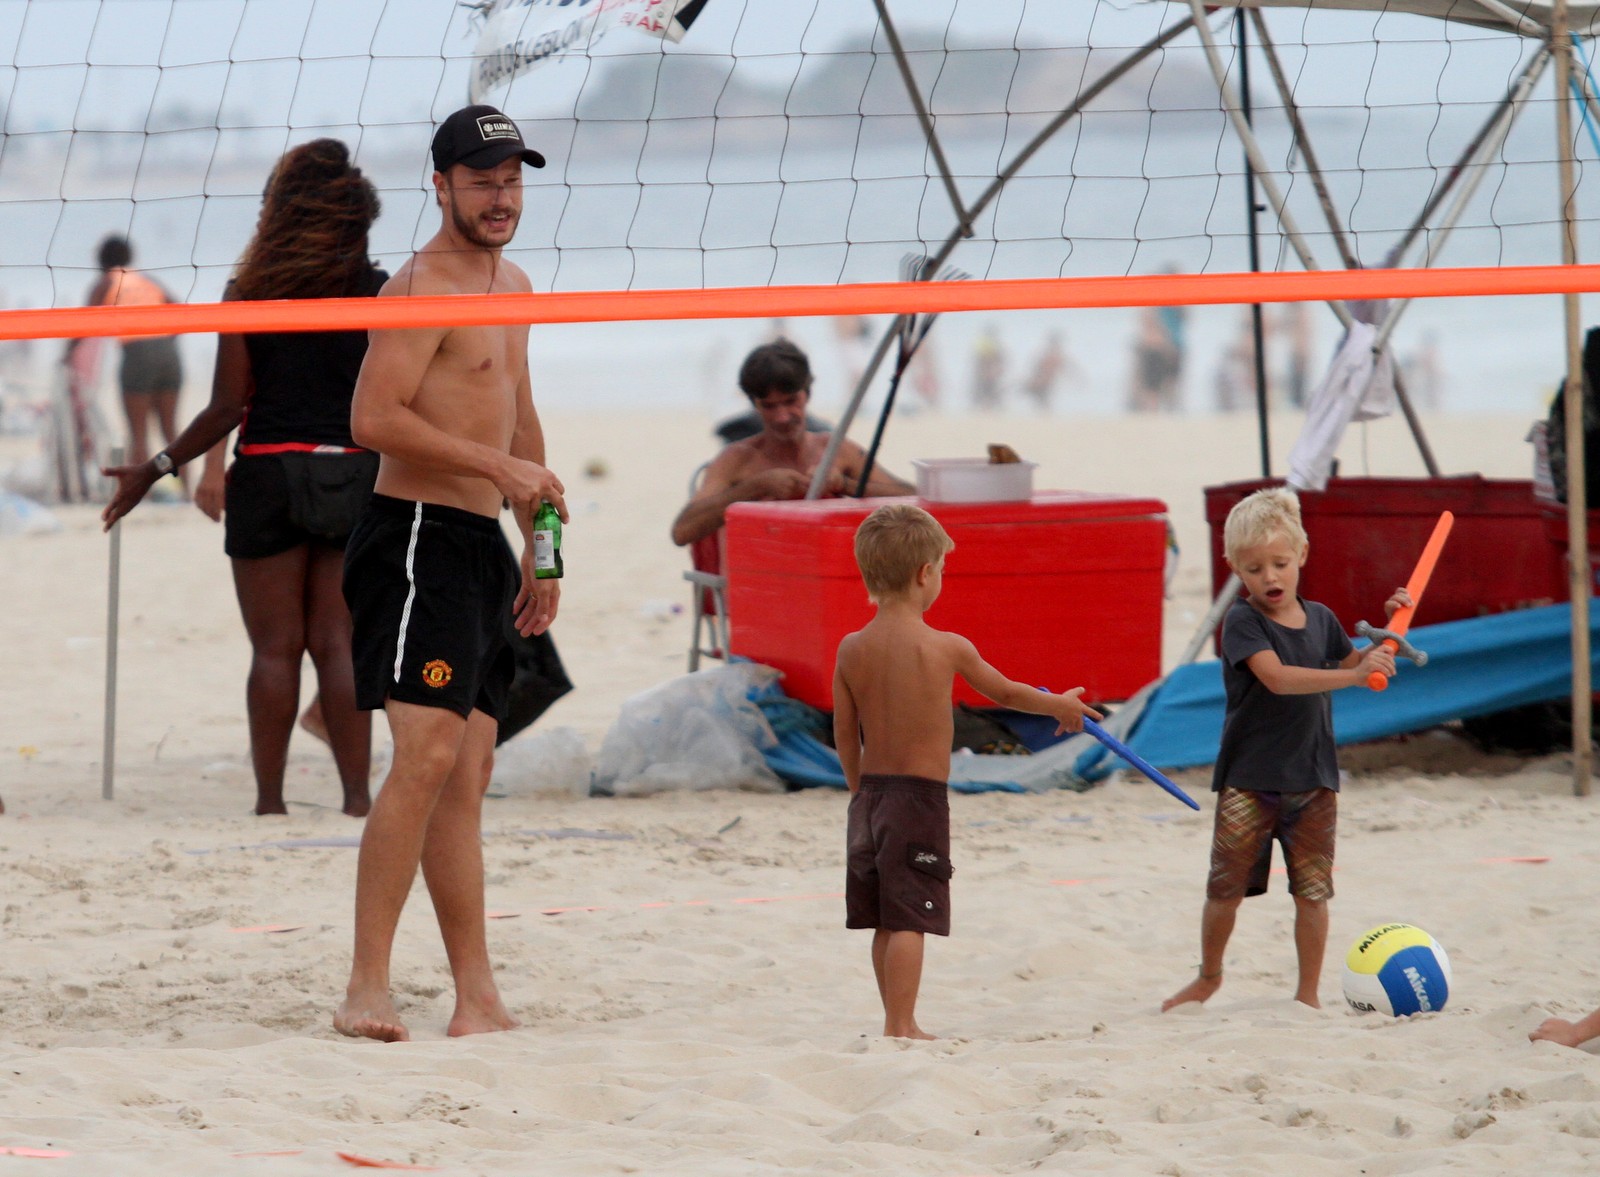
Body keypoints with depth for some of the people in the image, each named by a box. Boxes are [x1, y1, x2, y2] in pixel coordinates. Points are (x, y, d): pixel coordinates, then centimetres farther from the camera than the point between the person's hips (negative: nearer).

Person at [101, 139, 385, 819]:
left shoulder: (250, 293, -2)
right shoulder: (377, 292, 0)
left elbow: (228, 408, -4)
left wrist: (155, 470, 6)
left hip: (270, 472, -1)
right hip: (354, 476, 1)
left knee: (275, 648, 3)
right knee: (337, 644, 5)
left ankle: (270, 798, 2)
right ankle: (356, 793, -2)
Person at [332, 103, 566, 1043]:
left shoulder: (512, 286, 19)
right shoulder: (425, 286, -11)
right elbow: (375, 417, -21)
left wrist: (540, 543, 25)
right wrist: (501, 468, -21)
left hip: (481, 545, 9)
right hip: (418, 538, -9)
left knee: (470, 772, 8)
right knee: (427, 754, -18)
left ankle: (479, 999, 9)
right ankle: (368, 986, -18)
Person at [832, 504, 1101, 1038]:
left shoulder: (852, 650, 0)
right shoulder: (947, 648, -11)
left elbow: (845, 736, 7)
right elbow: (1005, 693, 6)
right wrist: (1061, 705, 25)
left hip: (871, 793, 5)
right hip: (921, 795, -5)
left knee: (887, 920, 14)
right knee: (909, 919, -4)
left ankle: (897, 1023, 23)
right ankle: (900, 1025, -5)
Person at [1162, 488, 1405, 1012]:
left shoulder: (1320, 619, 8)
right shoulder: (1242, 622, -11)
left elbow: (1352, 663, 27)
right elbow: (1277, 678, -27)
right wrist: (1353, 675, -34)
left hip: (1313, 780, 4)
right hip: (1248, 780, -4)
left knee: (1312, 891, 2)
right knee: (1226, 888, 3)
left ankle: (1308, 994, 12)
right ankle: (1209, 975, 25)